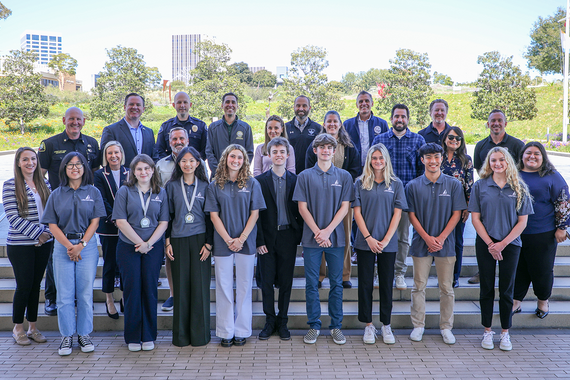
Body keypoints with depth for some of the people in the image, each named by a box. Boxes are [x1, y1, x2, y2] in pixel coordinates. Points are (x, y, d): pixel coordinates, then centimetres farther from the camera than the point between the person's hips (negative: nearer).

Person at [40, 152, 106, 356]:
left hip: (88, 246, -1)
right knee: (64, 293, 2)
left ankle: (84, 334, 13)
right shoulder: (56, 195, 7)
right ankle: (67, 336, 13)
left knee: (85, 292, 2)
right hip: (63, 246, 1)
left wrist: (81, 245, -11)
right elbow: (52, 225, 2)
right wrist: (69, 246, -10)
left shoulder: (93, 192, 5)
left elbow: (95, 222, 0)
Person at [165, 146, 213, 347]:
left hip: (200, 239, 0)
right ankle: (181, 335, 13)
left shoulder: (205, 186, 6)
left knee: (200, 286, -1)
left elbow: (209, 216, 5)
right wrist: (167, 242, 0)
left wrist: (208, 243, -3)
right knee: (181, 286, 3)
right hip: (178, 240, 0)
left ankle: (200, 334, 9)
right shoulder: (172, 186, 7)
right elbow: (167, 215, 7)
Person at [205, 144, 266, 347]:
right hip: (223, 242, 0)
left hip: (246, 242, 0)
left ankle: (242, 331, 15)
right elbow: (214, 215, 0)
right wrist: (227, 239, -9)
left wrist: (242, 238, -10)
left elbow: (254, 213, 0)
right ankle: (226, 332, 14)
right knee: (224, 287, 4)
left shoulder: (252, 183, 3)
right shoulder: (215, 185, 4)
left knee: (244, 286, 5)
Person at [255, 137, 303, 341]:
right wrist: (259, 240, -7)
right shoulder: (260, 181, 2)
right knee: (266, 281, 4)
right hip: (267, 238, 0)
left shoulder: (295, 180, 5)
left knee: (286, 282, 7)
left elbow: (300, 211, 6)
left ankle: (282, 322, 20)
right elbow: (256, 213, -1)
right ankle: (270, 321, 19)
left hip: (288, 237, 1)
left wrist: (300, 236, -2)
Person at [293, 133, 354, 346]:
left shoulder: (344, 176, 6)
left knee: (336, 283, 6)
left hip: (335, 237, 1)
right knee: (312, 284, 5)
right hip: (312, 238, 0)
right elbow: (302, 207, 0)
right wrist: (317, 232, -10)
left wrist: (327, 231, -10)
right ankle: (314, 326, 15)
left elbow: (345, 207, 0)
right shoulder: (305, 176, 4)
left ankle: (336, 326, 17)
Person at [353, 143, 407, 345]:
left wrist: (386, 239, -8)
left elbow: (397, 213, 1)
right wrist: (369, 238, -9)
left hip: (388, 243, 0)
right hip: (365, 242, 0)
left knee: (386, 283, 7)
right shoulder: (361, 183, 3)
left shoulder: (395, 184, 4)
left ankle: (386, 325, 19)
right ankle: (368, 325, 15)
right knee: (365, 283, 4)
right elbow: (357, 212, 0)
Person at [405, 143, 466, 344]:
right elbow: (412, 215, 1)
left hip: (445, 243, 0)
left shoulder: (453, 184, 1)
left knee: (446, 288, 7)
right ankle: (418, 326, 17)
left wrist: (441, 238, -10)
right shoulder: (413, 186, 1)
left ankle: (446, 327, 19)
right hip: (421, 243, 0)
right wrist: (427, 238, -9)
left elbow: (456, 214, 0)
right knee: (419, 286, 5)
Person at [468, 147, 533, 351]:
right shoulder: (480, 186, 0)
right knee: (487, 288, 7)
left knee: (507, 289, 6)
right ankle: (487, 331, 18)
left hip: (510, 244, 0)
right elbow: (475, 218, -1)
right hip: (486, 244, 0)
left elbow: (522, 221, -1)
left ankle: (505, 332, 19)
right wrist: (490, 243, -9)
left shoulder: (519, 188, 1)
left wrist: (503, 243, -10)